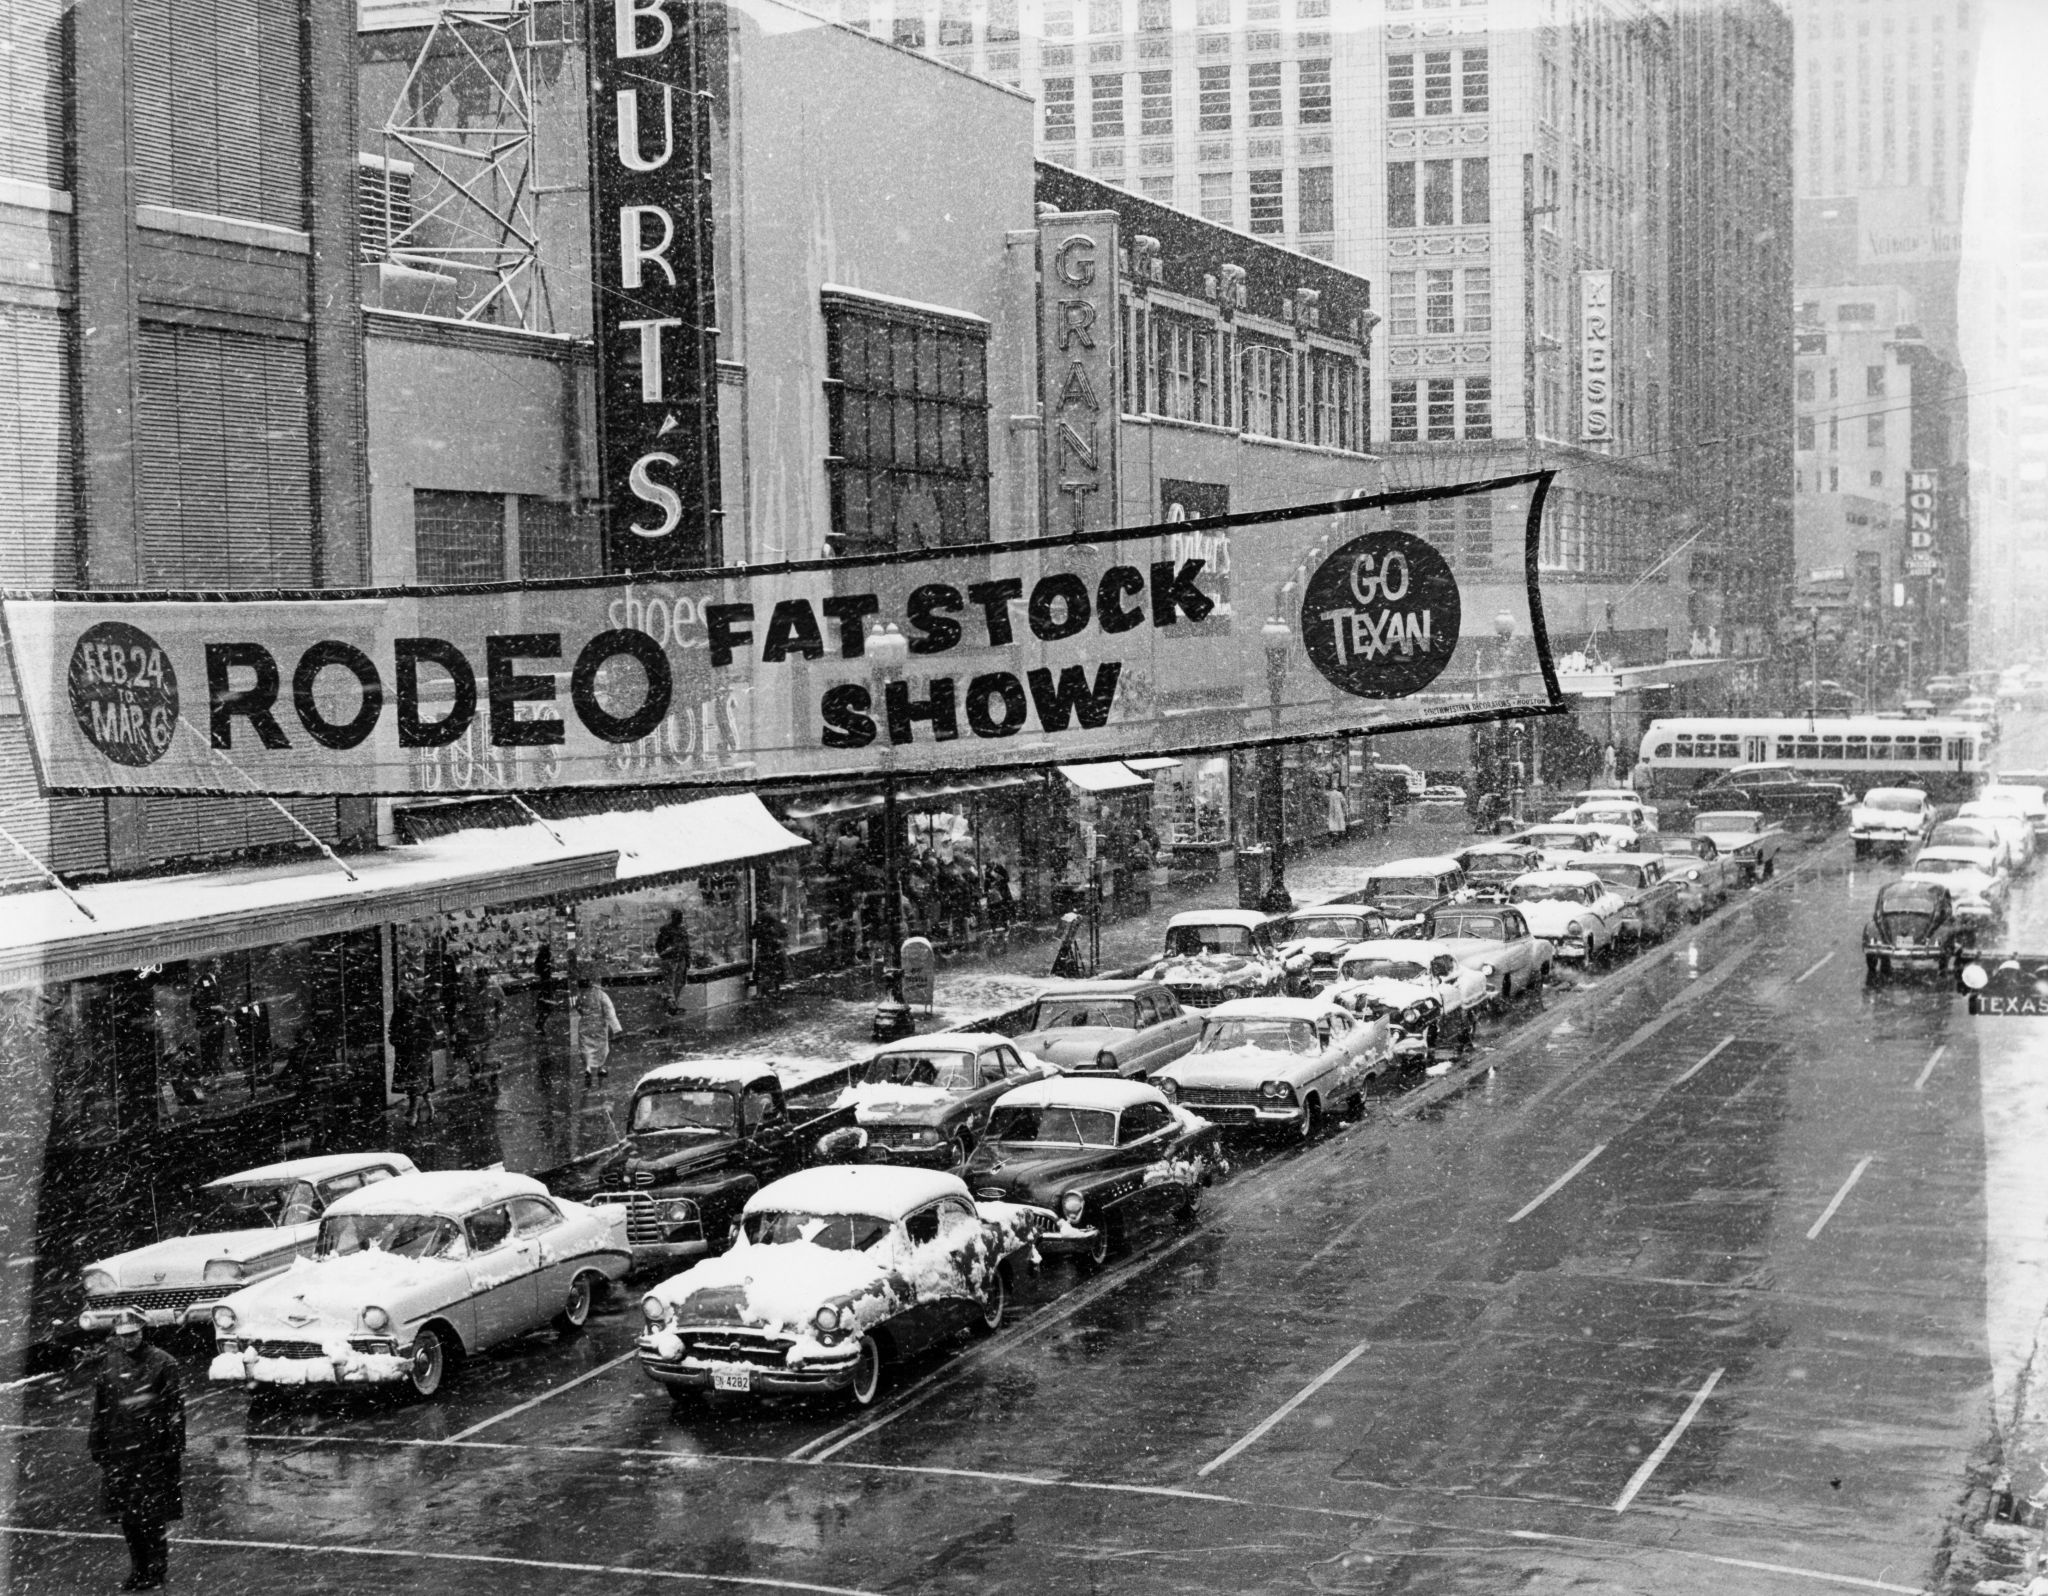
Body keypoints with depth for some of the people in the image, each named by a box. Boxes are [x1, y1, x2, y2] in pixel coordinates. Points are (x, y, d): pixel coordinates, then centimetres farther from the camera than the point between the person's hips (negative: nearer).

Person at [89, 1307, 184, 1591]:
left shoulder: (162, 1362, -3)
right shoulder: (107, 1364, 8)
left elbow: (175, 1408, -4)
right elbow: (99, 1409, 15)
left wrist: (174, 1446, -8)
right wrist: (97, 1445, 12)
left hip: (153, 1448, -4)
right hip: (119, 1449, 4)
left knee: (153, 1514, -4)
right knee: (125, 1514, 7)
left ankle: (156, 1571, 7)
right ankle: (138, 1569, 20)